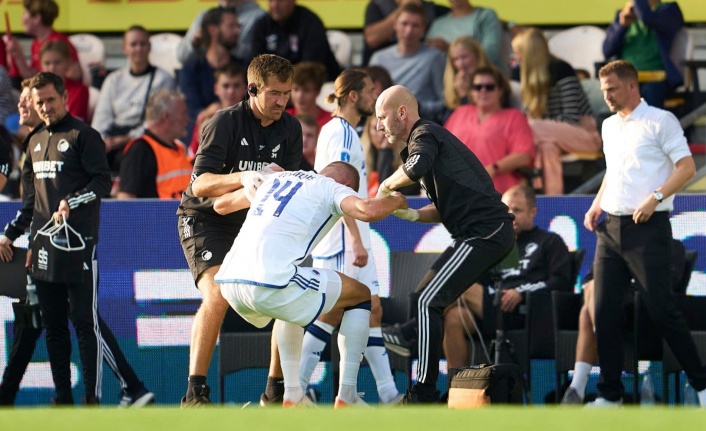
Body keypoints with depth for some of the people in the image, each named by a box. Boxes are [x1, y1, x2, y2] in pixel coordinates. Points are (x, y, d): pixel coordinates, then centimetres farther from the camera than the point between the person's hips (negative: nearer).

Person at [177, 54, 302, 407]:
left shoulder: (290, 129, -1)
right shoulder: (225, 122, -18)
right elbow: (201, 183, -26)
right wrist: (241, 178, -42)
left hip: (252, 222, 6)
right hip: (206, 219, -6)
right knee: (217, 295, -27)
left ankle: (276, 390, 9)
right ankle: (195, 393, -24)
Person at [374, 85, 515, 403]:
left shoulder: (425, 135, -4)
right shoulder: (434, 138, 27)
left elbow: (416, 168, -29)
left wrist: (387, 185, -10)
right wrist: (412, 214, 10)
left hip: (482, 232, -10)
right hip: (494, 231, 10)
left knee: (426, 302, -14)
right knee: (431, 300, 13)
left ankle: (424, 393, -18)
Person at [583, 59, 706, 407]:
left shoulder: (659, 121, -5)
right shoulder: (609, 126, 17)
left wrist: (655, 198, -22)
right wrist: (597, 205, 14)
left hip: (647, 227, -7)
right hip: (610, 228, 7)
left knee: (660, 309, -8)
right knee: (604, 310, 1)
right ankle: (610, 393, 7)